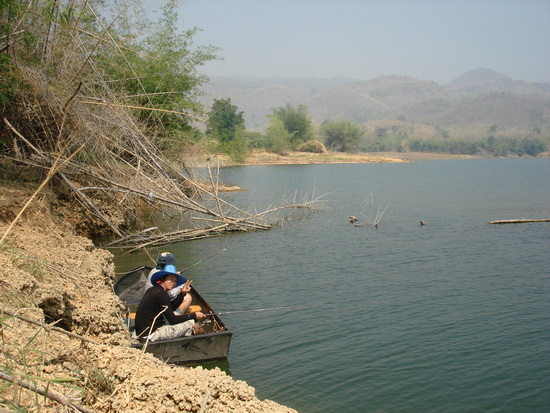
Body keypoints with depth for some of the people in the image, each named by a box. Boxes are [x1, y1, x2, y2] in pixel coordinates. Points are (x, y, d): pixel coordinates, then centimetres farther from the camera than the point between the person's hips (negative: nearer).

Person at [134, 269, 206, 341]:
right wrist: (194, 316, -9)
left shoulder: (153, 290, 12)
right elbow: (172, 320, -16)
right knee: (191, 323, -8)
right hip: (150, 334, -11)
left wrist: (182, 294, 11)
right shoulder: (161, 293, -17)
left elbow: (171, 308, 18)